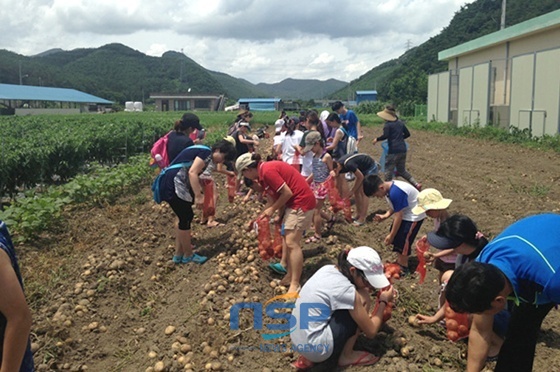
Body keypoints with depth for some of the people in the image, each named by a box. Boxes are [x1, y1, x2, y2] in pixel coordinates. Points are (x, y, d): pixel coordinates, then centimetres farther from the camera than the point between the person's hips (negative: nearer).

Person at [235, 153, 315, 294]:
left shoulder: (267, 171, -20)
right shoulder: (264, 171, 10)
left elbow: (287, 193, -21)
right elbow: (273, 198, 15)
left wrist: (272, 210, -9)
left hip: (301, 202, -11)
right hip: (293, 202, 11)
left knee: (292, 243, -11)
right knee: (289, 240, 16)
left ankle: (295, 285, -6)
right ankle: (290, 274, 25)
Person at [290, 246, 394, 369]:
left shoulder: (328, 269, 3)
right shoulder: (344, 289, -19)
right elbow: (371, 332, -7)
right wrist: (384, 301, 5)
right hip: (317, 348, -8)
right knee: (363, 299, -6)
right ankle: (347, 356, 8)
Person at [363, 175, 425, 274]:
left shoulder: (395, 193, -33)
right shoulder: (388, 188, -4)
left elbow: (398, 216, -26)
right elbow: (394, 207, 8)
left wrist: (391, 235, -16)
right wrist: (384, 216, -10)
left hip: (413, 216, -9)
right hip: (404, 213, 9)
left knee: (403, 241, -4)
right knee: (396, 239, 12)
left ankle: (404, 269, 12)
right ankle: (399, 261, 28)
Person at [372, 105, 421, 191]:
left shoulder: (388, 124, -8)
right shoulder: (400, 122, 13)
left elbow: (385, 136, -19)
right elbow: (407, 134, 17)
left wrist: (377, 139, -4)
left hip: (393, 150, -8)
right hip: (403, 150, 8)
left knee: (388, 170, 3)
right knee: (402, 170, 19)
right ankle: (416, 184, 10)